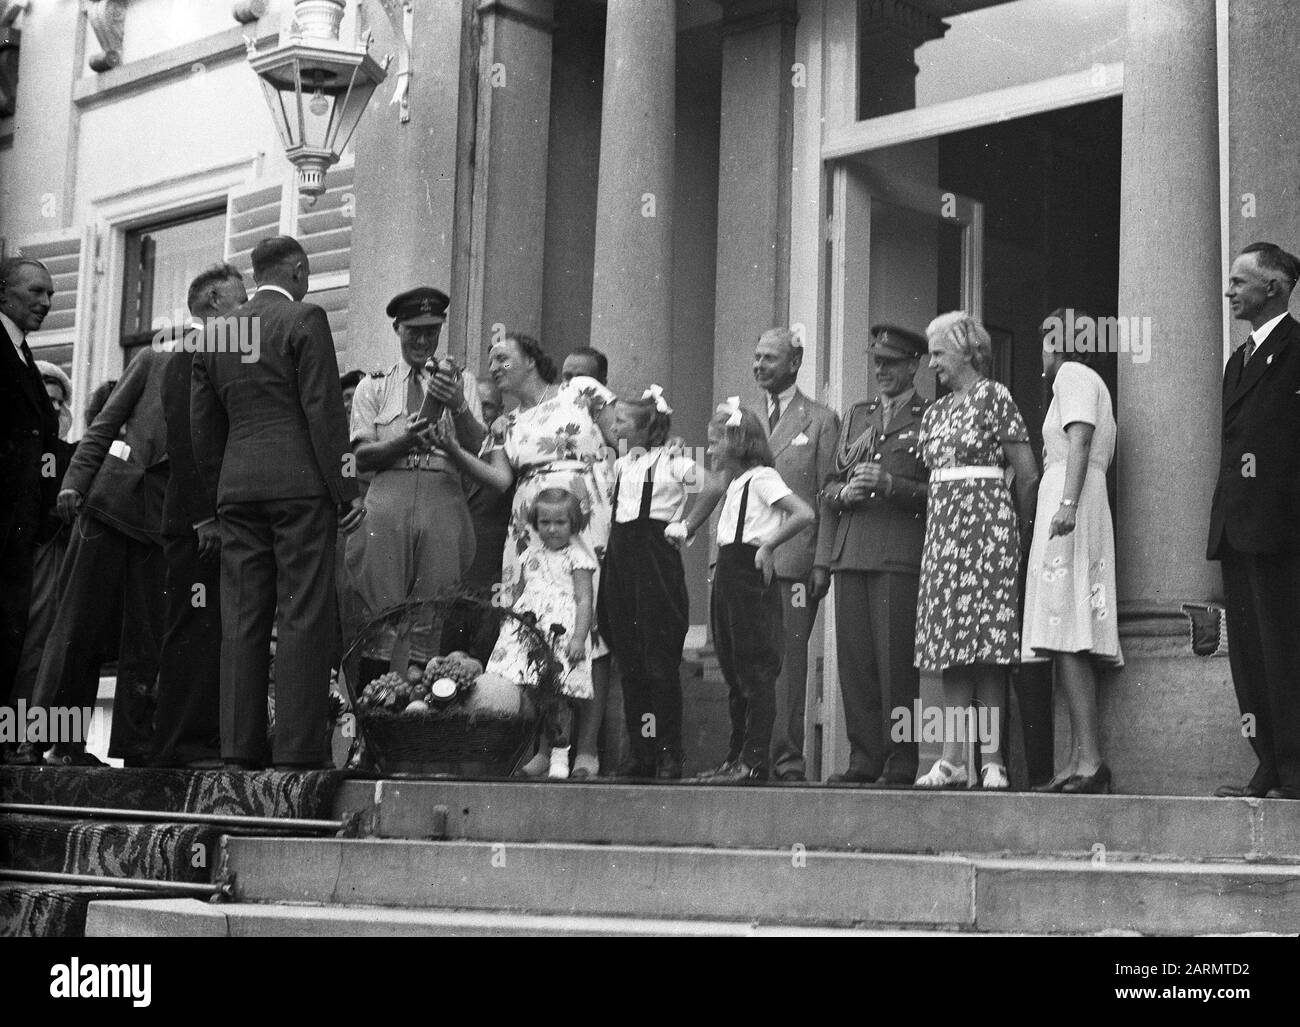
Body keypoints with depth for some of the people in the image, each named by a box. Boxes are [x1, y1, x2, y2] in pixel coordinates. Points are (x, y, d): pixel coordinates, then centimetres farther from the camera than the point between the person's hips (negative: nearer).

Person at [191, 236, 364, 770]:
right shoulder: (305, 319, -2)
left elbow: (204, 426, 16)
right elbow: (324, 410, -8)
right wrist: (346, 491, -6)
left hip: (237, 486, 6)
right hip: (301, 484, -6)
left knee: (242, 621, 5)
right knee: (303, 618, -6)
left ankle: (240, 748, 5)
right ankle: (296, 751, -9)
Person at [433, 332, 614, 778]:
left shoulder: (582, 391, 8)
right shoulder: (507, 426, 19)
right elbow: (500, 478, 4)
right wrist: (455, 451, -10)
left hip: (586, 519, -4)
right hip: (530, 528, 4)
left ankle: (587, 748, -8)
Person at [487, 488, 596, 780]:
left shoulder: (576, 558, 1)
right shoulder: (531, 555, 18)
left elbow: (584, 600, -6)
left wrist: (579, 638, -15)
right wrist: (512, 623, 19)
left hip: (561, 632, -5)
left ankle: (557, 754, -2)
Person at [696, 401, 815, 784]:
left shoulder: (761, 478, -9)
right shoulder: (736, 482, 18)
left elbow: (805, 514, -20)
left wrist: (767, 547, -16)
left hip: (752, 580, -10)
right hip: (728, 577, 10)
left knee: (757, 673, -7)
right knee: (734, 675, 12)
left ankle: (755, 762, -6)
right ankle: (736, 757, 18)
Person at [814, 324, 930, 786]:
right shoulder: (856, 417, 23)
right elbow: (829, 488, 24)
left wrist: (891, 485, -12)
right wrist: (844, 493, 3)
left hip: (901, 556, -5)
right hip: (850, 553, 5)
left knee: (896, 660, -8)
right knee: (853, 659, 2)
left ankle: (900, 764, -3)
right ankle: (864, 759, 7)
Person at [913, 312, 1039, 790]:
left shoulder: (994, 397, -3)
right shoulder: (935, 412, 17)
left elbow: (1028, 474, -3)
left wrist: (1021, 529, 5)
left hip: (985, 523, -7)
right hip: (942, 528, 7)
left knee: (986, 644, -9)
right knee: (949, 644, 1)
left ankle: (992, 759, -8)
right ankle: (952, 758, 0)